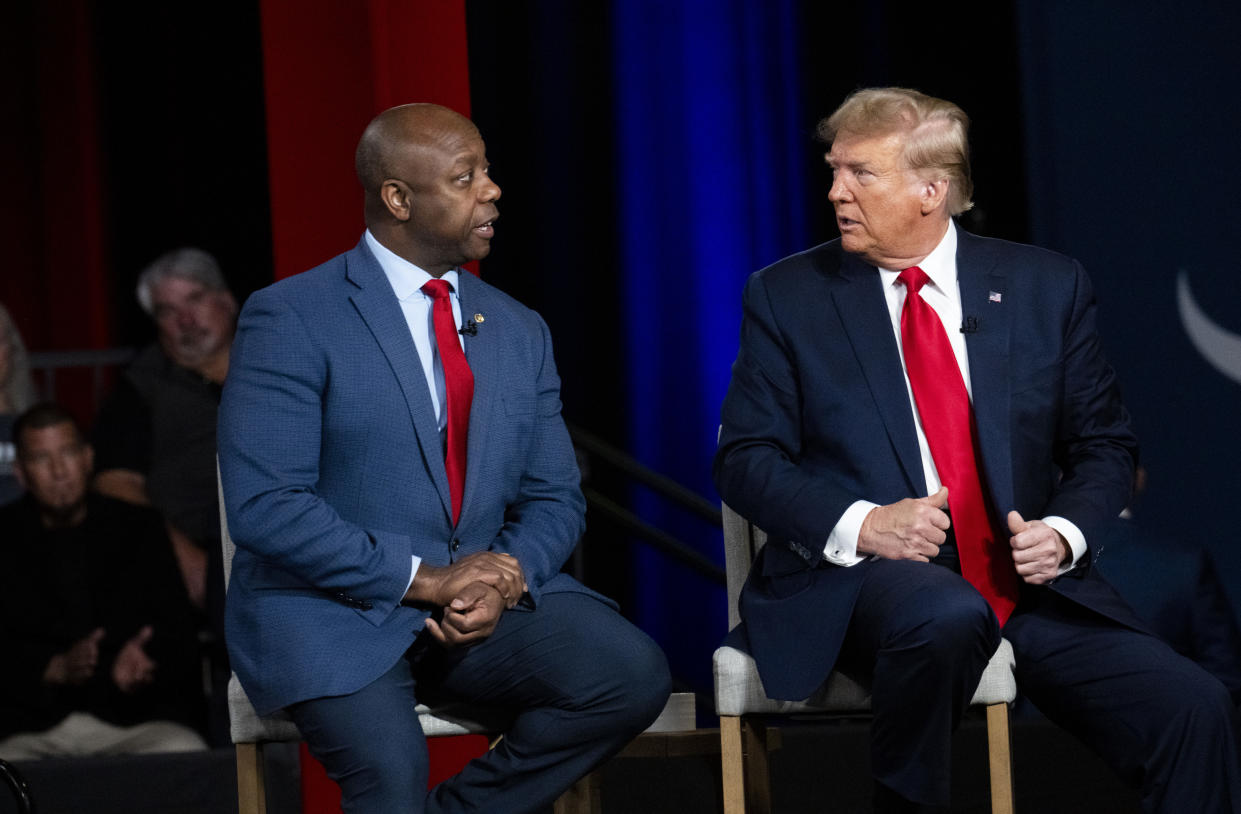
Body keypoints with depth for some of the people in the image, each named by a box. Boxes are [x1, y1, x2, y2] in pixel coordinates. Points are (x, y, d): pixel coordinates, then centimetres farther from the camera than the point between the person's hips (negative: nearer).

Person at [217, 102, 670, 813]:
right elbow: (264, 507, -14)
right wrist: (419, 577, -19)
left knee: (633, 673, -20)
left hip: (483, 602, 6)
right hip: (329, 609, -6)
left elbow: (554, 499, 14)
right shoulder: (291, 320, -6)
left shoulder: (520, 333, 13)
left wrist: (506, 580, -9)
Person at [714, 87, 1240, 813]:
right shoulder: (788, 297, 6)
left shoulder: (1047, 287, 10)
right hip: (858, 582, -2)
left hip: (1025, 583, 2)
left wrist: (1063, 530, -7)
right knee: (947, 616, -39)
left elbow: (1105, 446, 15)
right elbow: (745, 460, 2)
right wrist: (860, 525, -16)